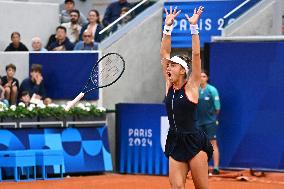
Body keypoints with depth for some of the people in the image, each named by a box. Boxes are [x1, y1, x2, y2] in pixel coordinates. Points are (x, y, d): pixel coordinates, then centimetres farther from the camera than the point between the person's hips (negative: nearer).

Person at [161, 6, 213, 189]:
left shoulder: (191, 86, -5)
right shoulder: (170, 85, 9)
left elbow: (196, 55, -13)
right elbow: (164, 54, 8)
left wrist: (194, 26, -16)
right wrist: (168, 27, 4)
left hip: (194, 143, -6)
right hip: (175, 143, 6)